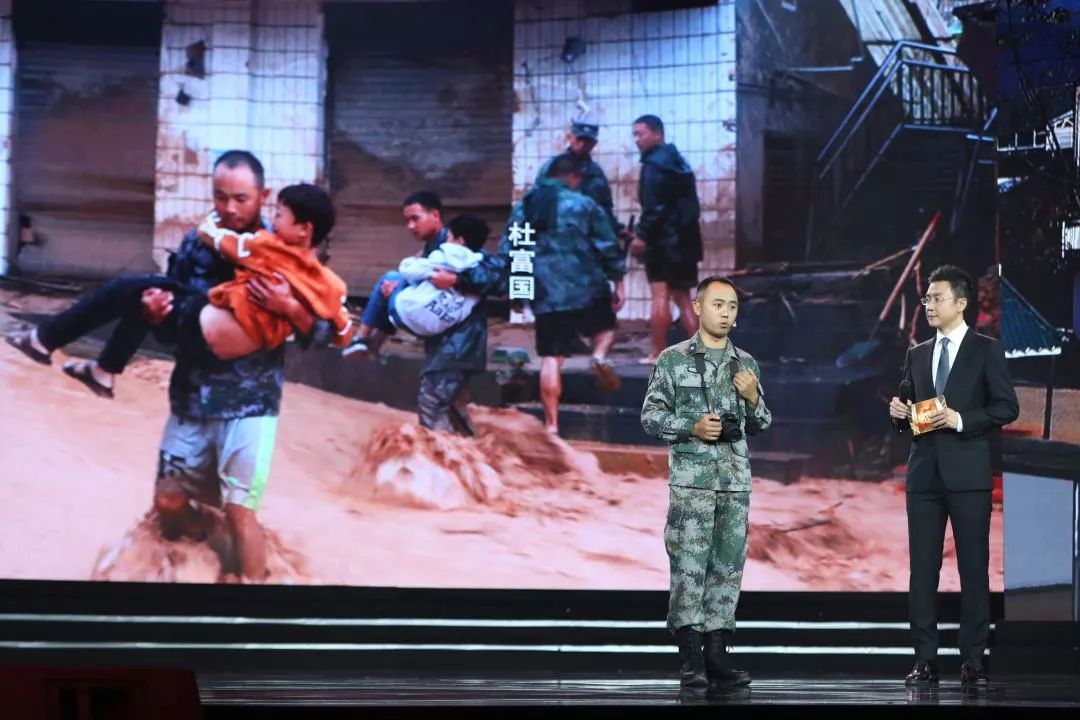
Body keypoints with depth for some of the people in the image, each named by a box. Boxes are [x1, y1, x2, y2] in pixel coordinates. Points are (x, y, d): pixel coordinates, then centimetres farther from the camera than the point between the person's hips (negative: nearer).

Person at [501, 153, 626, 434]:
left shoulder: (523, 207, 10)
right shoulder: (584, 205, -1)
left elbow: (507, 252, 11)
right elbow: (608, 248, -2)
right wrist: (618, 282, 7)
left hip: (545, 295, 2)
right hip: (586, 289, -2)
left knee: (551, 359, 4)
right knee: (605, 326, 25)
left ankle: (551, 426, 1)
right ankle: (599, 356, -9)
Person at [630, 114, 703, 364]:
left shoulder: (654, 163, -11)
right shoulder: (678, 160, 19)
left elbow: (654, 206, -20)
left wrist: (642, 235, -17)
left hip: (663, 240, -9)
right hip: (685, 238, 9)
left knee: (660, 296, -6)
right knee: (682, 297, 13)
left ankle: (658, 353, -5)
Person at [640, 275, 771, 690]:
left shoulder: (746, 363, 13)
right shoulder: (673, 359, 2)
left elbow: (760, 426, 17)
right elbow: (651, 416, -1)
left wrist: (754, 399, -3)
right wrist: (692, 427, -14)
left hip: (736, 480, 4)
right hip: (691, 478, -4)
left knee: (728, 566, 3)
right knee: (689, 566, -6)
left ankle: (717, 656, 9)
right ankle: (691, 660, -3)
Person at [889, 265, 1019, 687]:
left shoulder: (986, 350, 2)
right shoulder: (917, 355, 16)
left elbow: (1007, 407, -4)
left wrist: (961, 420, -15)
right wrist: (899, 414, -2)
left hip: (968, 473, -4)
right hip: (924, 473, 4)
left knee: (974, 568, -1)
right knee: (922, 569, 2)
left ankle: (973, 662, 3)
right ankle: (925, 660, 6)